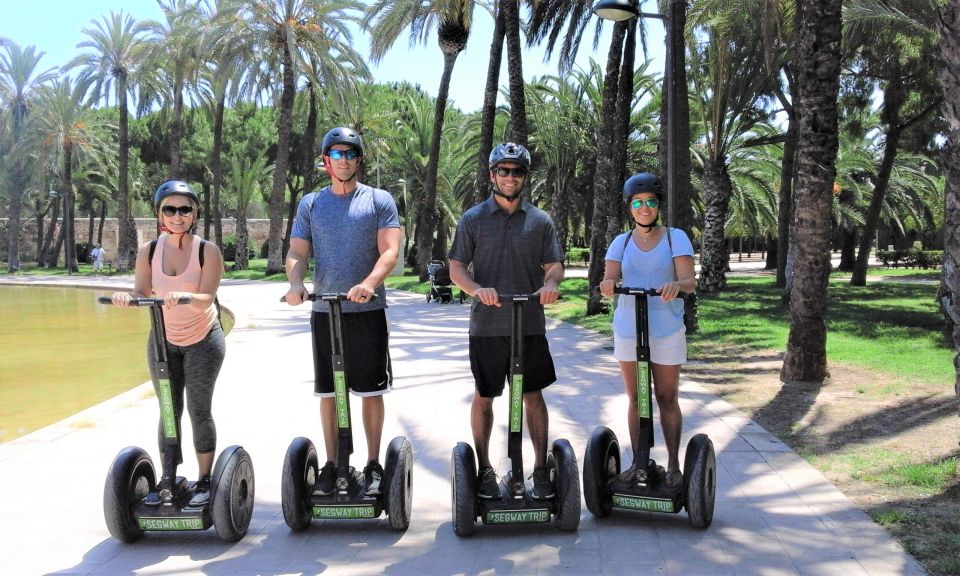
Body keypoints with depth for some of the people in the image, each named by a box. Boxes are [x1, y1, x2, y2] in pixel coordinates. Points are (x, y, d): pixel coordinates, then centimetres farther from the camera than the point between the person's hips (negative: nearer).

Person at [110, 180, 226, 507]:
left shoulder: (207, 251, -14)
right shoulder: (148, 252, -4)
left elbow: (207, 298, -22)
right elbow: (141, 293, -9)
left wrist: (183, 297, -42)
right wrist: (126, 297, -31)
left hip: (203, 340, -3)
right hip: (163, 341, 3)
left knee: (199, 409, 0)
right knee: (169, 411, 8)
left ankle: (204, 481, 11)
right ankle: (167, 481, 15)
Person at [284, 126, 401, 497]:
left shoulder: (379, 200, 3)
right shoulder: (310, 204, 11)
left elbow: (390, 251, -6)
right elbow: (297, 252, 7)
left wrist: (368, 284, -24)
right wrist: (296, 283, -15)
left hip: (368, 310, -2)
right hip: (324, 310, 3)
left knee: (371, 389, 2)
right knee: (328, 391, 8)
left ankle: (373, 464, 13)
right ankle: (331, 464, 18)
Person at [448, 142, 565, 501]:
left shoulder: (540, 220, 8)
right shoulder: (473, 219, 3)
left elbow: (555, 264, 9)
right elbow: (456, 268, 1)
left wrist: (550, 284, -14)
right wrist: (477, 289, -19)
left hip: (530, 324, 1)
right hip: (487, 325, -1)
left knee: (533, 395, 7)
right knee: (484, 397, 8)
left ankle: (541, 468, 18)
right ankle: (485, 469, 21)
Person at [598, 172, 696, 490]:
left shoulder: (675, 238, -1)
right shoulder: (622, 242, 8)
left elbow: (689, 281, -11)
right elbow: (610, 279, -4)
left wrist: (676, 285, -35)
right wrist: (607, 284, -29)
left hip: (666, 330, -2)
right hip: (628, 330, 3)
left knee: (667, 399, 4)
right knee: (635, 399, 8)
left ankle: (673, 465, 15)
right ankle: (638, 464, 17)